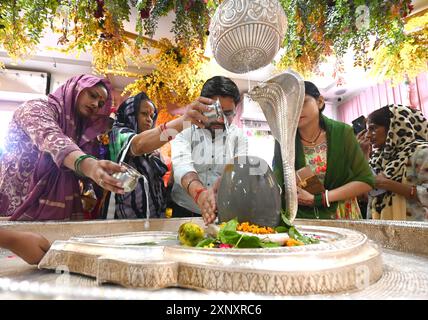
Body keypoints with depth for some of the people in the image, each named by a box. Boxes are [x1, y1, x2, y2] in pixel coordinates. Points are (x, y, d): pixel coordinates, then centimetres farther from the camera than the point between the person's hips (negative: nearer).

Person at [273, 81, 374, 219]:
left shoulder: (341, 133, -8)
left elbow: (366, 181, -8)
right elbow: (276, 183, -9)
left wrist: (320, 198, -16)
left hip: (341, 216, 0)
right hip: (300, 217, 0)